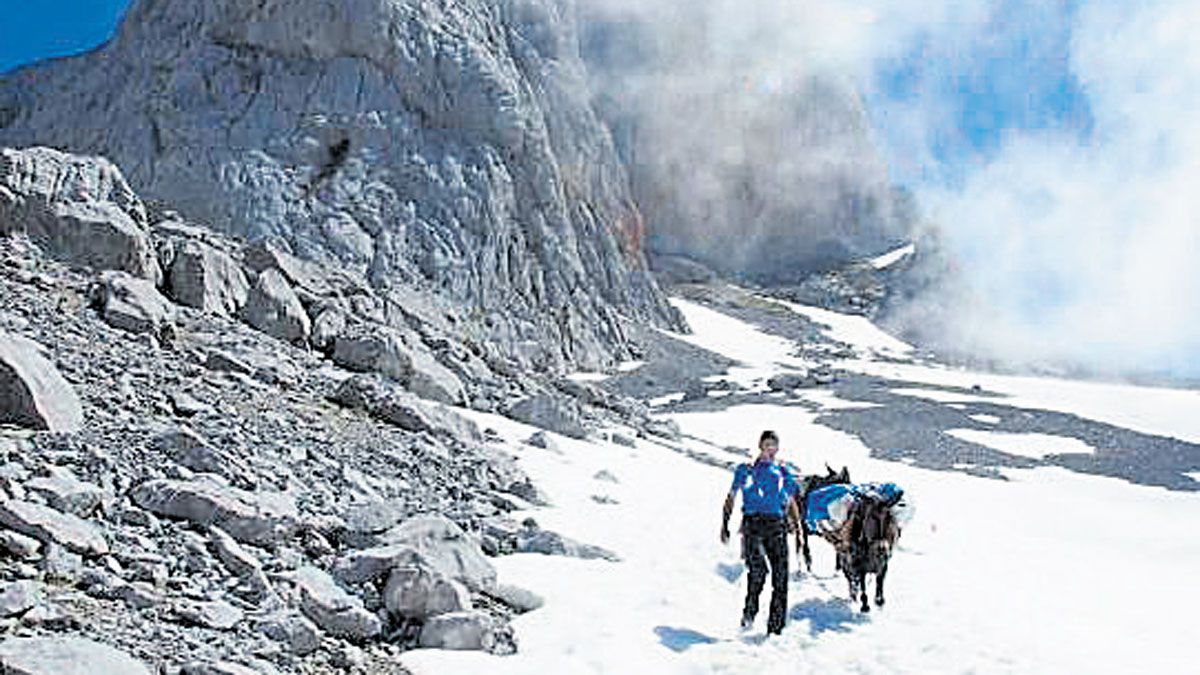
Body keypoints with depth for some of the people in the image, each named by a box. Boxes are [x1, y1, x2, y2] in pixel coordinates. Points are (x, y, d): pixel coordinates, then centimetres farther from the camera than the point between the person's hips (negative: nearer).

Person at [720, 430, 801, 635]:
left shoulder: (783, 473, 19)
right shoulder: (746, 470, 14)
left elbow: (791, 502, 24)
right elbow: (731, 497, 14)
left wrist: (796, 523, 9)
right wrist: (725, 524, 5)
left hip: (777, 526, 2)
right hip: (753, 523, -2)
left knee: (780, 575, -8)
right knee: (757, 570, -21)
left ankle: (775, 626, -2)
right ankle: (749, 613, -2)